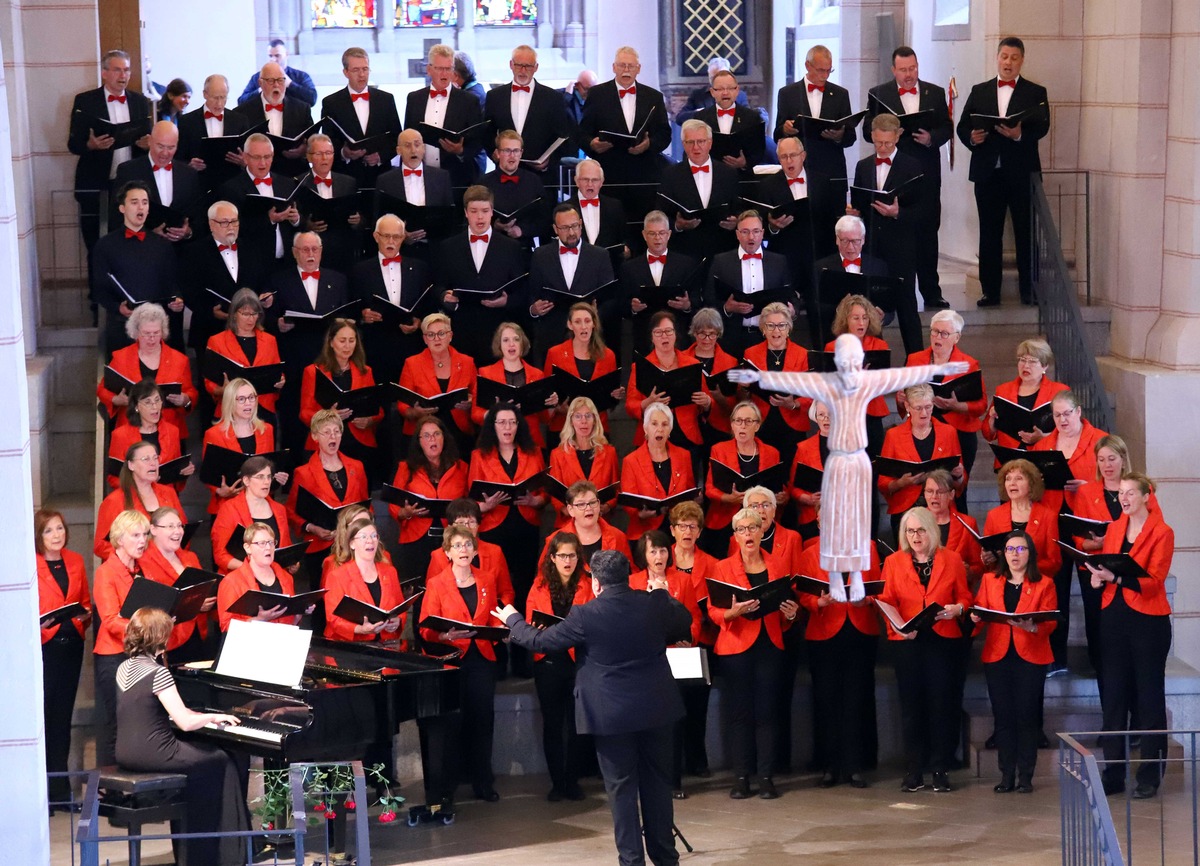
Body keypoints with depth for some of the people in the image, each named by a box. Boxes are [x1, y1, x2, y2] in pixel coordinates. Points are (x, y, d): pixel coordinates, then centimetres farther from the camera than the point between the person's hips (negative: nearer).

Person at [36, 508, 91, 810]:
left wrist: (85, 615, -1)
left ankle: (59, 789, 15)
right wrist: (35, 623, -23)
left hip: (71, 645, 5)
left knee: (62, 717, 10)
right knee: (42, 715, -8)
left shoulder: (75, 562, 13)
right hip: (42, 646, -5)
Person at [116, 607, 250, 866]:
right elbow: (185, 723, -20)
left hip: (126, 754, 9)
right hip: (153, 754, -9)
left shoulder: (125, 668, 7)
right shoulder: (157, 672, -18)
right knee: (221, 761, 8)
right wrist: (214, 717, -2)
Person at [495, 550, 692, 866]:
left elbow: (540, 641, -3)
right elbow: (684, 625, 15)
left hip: (612, 715, -3)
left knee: (621, 787, 6)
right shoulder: (656, 603, -5)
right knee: (658, 782, 14)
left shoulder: (585, 616, -13)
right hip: (657, 709, 3)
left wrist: (512, 620, 15)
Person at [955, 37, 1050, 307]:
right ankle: (990, 291, 8)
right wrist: (971, 137, -13)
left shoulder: (1035, 93, 8)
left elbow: (1041, 127, -6)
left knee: (1026, 233, -1)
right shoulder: (979, 92, 15)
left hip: (1022, 172, -2)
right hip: (987, 173, 2)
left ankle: (1029, 291, 3)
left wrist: (1020, 134, -25)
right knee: (989, 234, 4)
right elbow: (962, 126, 10)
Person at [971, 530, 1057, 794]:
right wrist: (976, 617, -15)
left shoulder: (1043, 584, 5)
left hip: (1030, 656, -2)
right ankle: (1007, 775, 8)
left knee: (1027, 715, -3)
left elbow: (1050, 622, -3)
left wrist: (1033, 626, -23)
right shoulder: (990, 581, 13)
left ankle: (1025, 776, 4)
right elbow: (980, 611, 8)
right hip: (998, 656, 2)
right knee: (1003, 715, 1)